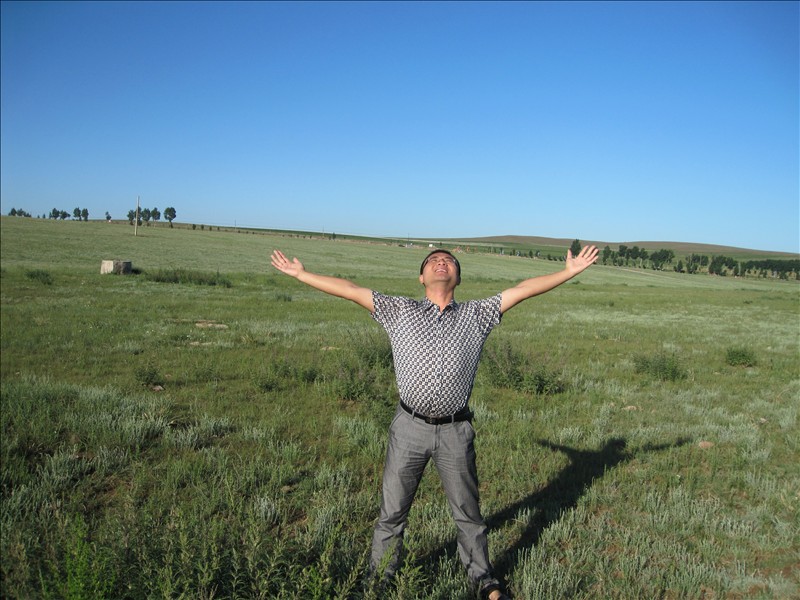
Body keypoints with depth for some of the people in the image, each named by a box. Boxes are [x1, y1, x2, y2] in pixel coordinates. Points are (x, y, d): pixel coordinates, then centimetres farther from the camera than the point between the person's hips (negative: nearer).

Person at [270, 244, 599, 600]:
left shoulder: (476, 315, 7)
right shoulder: (400, 311, 6)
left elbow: (523, 289, 4)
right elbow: (350, 290, 4)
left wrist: (570, 272, 2)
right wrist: (299, 274, 4)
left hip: (456, 431, 0)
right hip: (409, 428, 0)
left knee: (468, 513, 15)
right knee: (392, 511, 12)